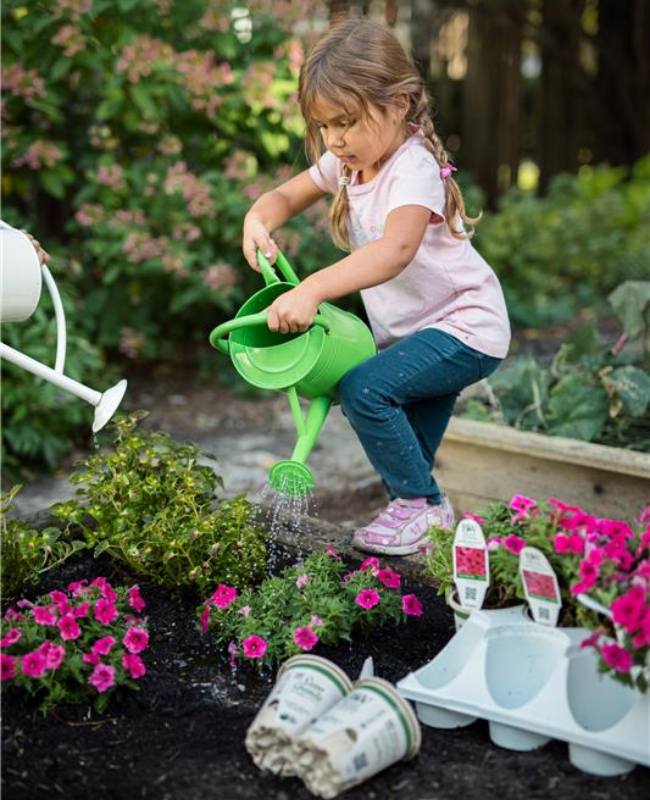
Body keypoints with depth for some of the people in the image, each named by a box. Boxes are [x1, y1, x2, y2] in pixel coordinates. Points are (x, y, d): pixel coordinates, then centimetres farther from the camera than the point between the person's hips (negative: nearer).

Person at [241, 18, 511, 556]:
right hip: (413, 329, 9)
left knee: (364, 389, -23)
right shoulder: (348, 161, 2)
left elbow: (397, 248, -44)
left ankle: (420, 504, -7)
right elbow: (287, 195, 13)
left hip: (465, 327, -9)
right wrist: (258, 220, -13)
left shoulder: (414, 168, -25)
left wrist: (312, 290, -55)